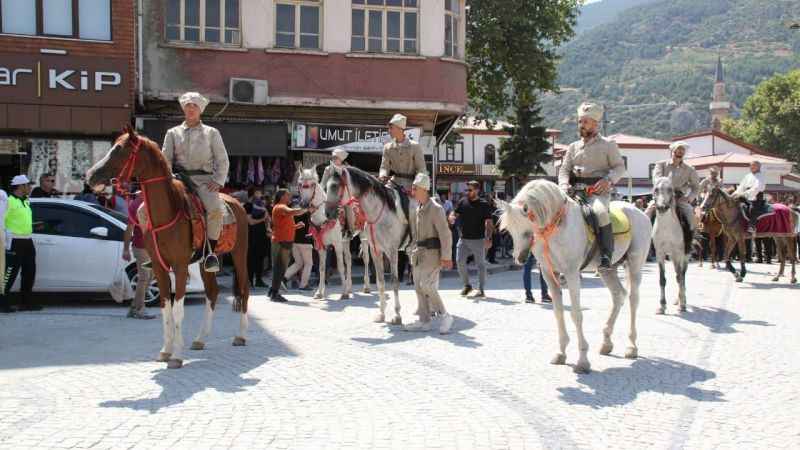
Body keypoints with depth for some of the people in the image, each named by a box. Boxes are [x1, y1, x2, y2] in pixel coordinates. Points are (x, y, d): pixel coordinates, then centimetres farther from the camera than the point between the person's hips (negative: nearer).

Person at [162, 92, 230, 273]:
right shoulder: (173, 133, 17)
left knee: (216, 209, -32)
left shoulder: (212, 133, 14)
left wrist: (218, 182, -5)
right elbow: (166, 159, 12)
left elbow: (222, 161, 11)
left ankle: (212, 252, -20)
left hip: (203, 180, -1)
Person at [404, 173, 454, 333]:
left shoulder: (435, 209, -13)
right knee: (418, 287, 9)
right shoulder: (417, 209, 12)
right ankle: (424, 321, 17)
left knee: (426, 285, -14)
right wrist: (413, 252, 16)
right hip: (418, 253, 9)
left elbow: (445, 234, -16)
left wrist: (445, 257, -19)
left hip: (431, 252, -9)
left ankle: (444, 315, 0)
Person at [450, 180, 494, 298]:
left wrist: (489, 238, -17)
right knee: (460, 261, -1)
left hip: (478, 239, -4)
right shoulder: (463, 202, 7)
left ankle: (481, 290, 9)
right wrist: (452, 217, -15)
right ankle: (466, 285, 17)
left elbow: (489, 223, -6)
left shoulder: (484, 205, -3)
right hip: (464, 238, 4)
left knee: (480, 264, 2)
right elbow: (454, 214, 11)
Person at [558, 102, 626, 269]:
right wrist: (565, 185, -7)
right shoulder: (573, 147, 21)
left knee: (600, 212, -35)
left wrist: (608, 180, -16)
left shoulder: (608, 145, 10)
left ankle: (606, 255, -28)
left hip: (598, 190, -4)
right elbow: (564, 169, 14)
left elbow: (619, 167, 4)